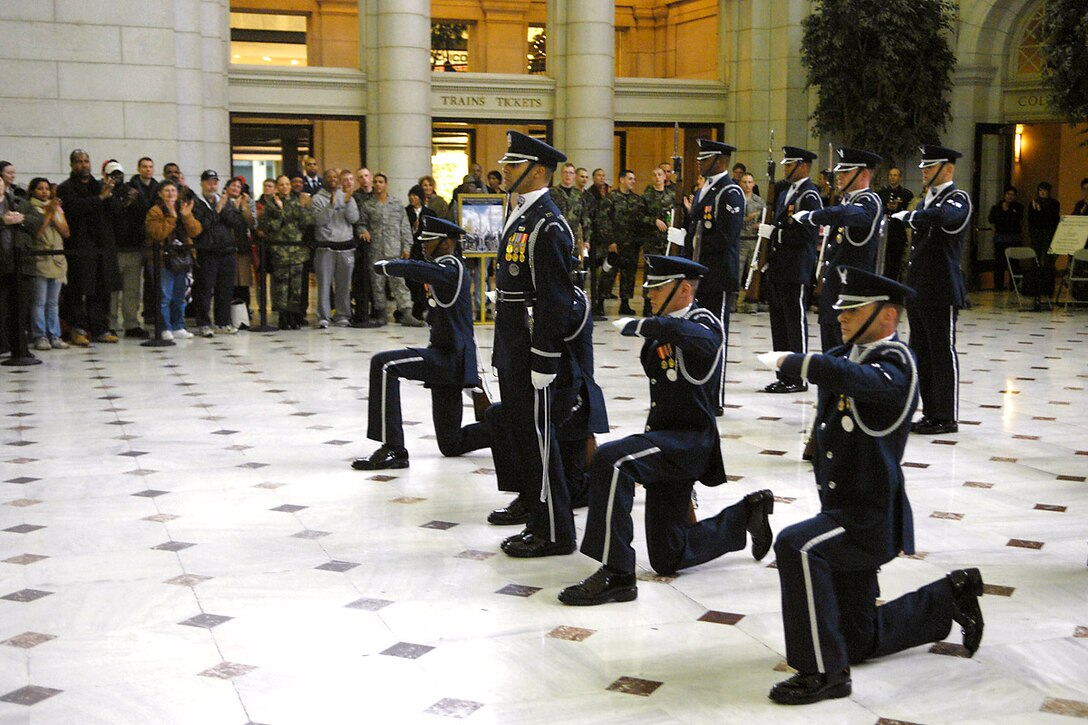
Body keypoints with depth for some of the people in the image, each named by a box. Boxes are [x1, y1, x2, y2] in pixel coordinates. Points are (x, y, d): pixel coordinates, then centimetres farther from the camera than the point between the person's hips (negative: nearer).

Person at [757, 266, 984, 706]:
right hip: (844, 508, 9)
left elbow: (849, 377, -37)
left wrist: (788, 360, -30)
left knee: (796, 545, -35)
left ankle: (824, 671, -26)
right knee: (859, 641, 19)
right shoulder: (852, 354, 10)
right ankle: (951, 598, 37)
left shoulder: (895, 364, -19)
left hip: (870, 517, -9)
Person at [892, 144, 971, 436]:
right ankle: (931, 413, 20)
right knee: (922, 354, 11)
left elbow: (940, 217, -34)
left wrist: (906, 215, -20)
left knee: (943, 353, -2)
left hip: (941, 291, -9)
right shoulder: (928, 199, 17)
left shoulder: (957, 199, -10)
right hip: (919, 290, 9)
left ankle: (946, 417, 4)